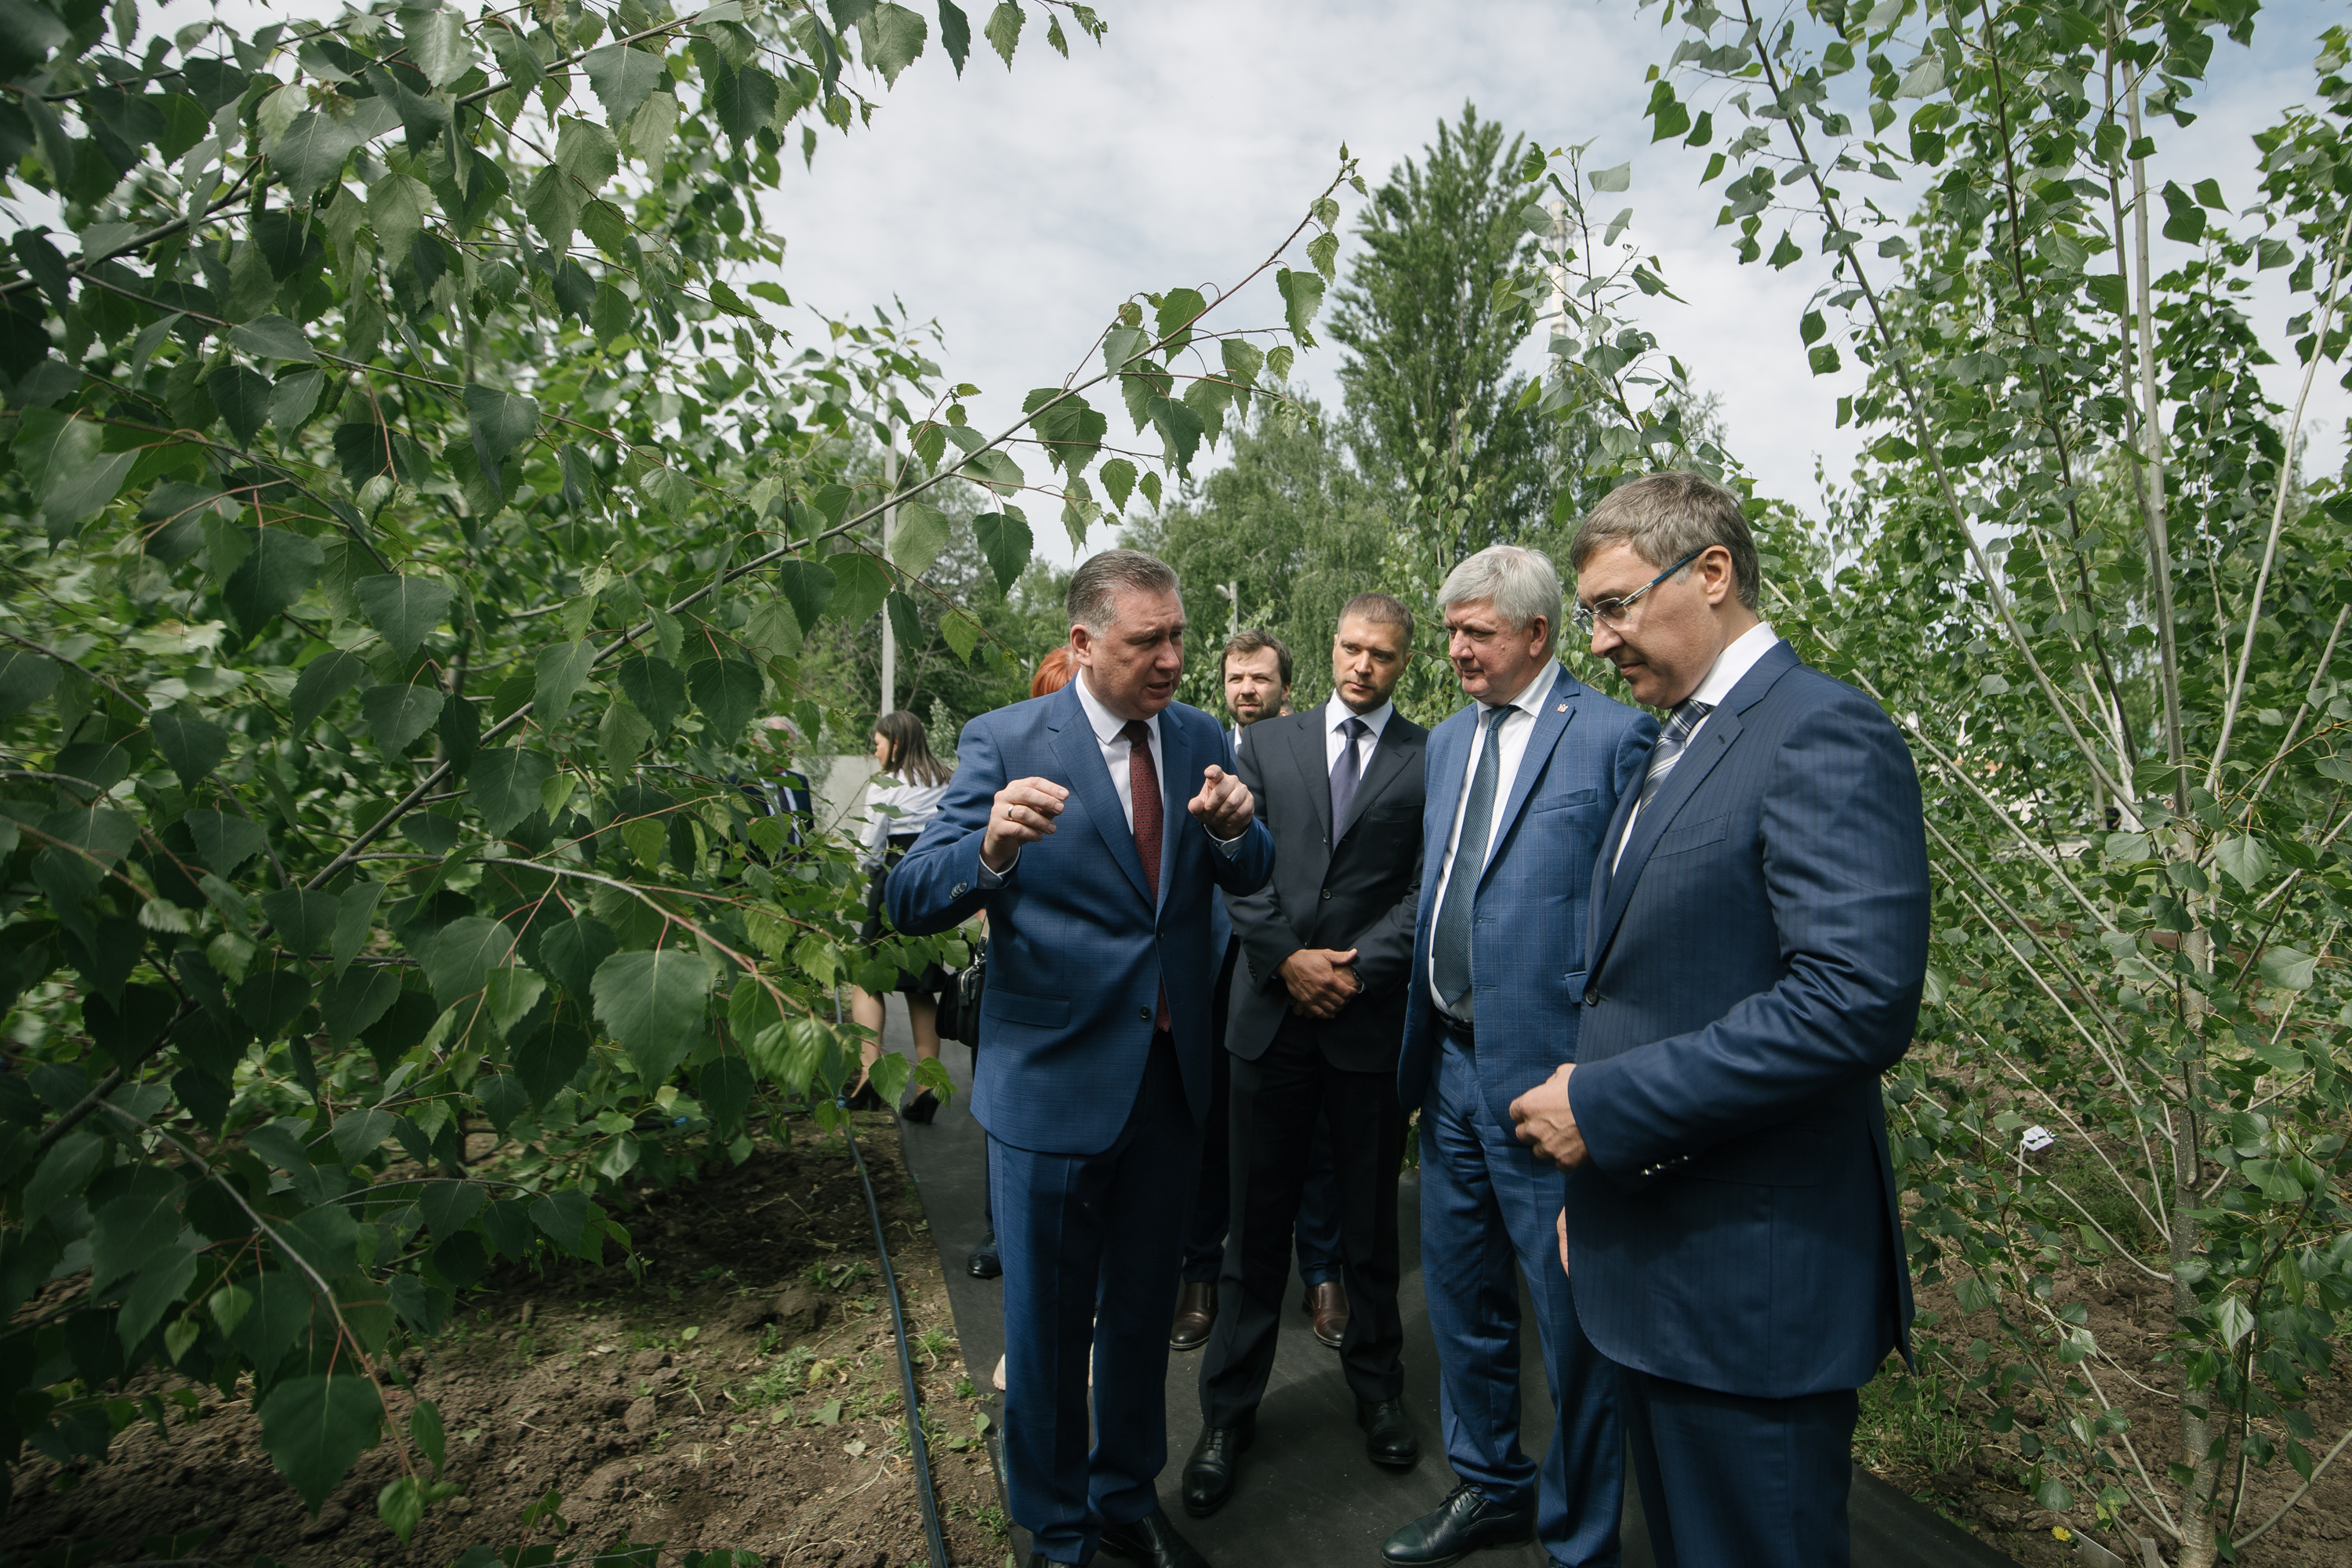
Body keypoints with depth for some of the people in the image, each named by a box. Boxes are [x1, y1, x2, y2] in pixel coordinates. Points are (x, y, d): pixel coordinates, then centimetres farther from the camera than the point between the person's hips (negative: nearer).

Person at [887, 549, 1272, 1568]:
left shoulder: (1200, 739, 1)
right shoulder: (1005, 742, -13)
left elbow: (1251, 880, 2)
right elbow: (911, 902, -18)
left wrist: (1233, 828, -21)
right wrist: (991, 847, -40)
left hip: (1171, 1078, 5)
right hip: (1053, 1082, -4)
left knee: (1142, 1311, 22)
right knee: (1048, 1324, 14)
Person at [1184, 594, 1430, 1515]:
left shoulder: (1431, 758, 2)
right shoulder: (1269, 745, 8)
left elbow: (1430, 887, -4)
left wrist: (1357, 966, -14)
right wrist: (1288, 959, -10)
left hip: (1374, 1018, -1)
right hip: (1272, 1014, 1)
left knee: (1370, 1221, 16)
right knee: (1257, 1221, 10)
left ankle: (1377, 1390, 36)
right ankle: (1228, 1413, 25)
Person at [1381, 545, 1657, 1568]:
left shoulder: (1614, 737, -11)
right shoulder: (1447, 740, 11)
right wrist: (1418, 1040, 14)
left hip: (1547, 1074, -7)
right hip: (1451, 1063, 7)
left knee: (1573, 1322, 9)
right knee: (1461, 1294, 21)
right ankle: (1489, 1486, 45)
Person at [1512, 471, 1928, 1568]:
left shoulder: (1823, 734, -16)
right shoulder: (1681, 746, 14)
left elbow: (1859, 1001, -27)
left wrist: (1604, 1107, -22)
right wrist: (1599, 1182, 17)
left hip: (1750, 1282, -9)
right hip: (1650, 1264, 9)